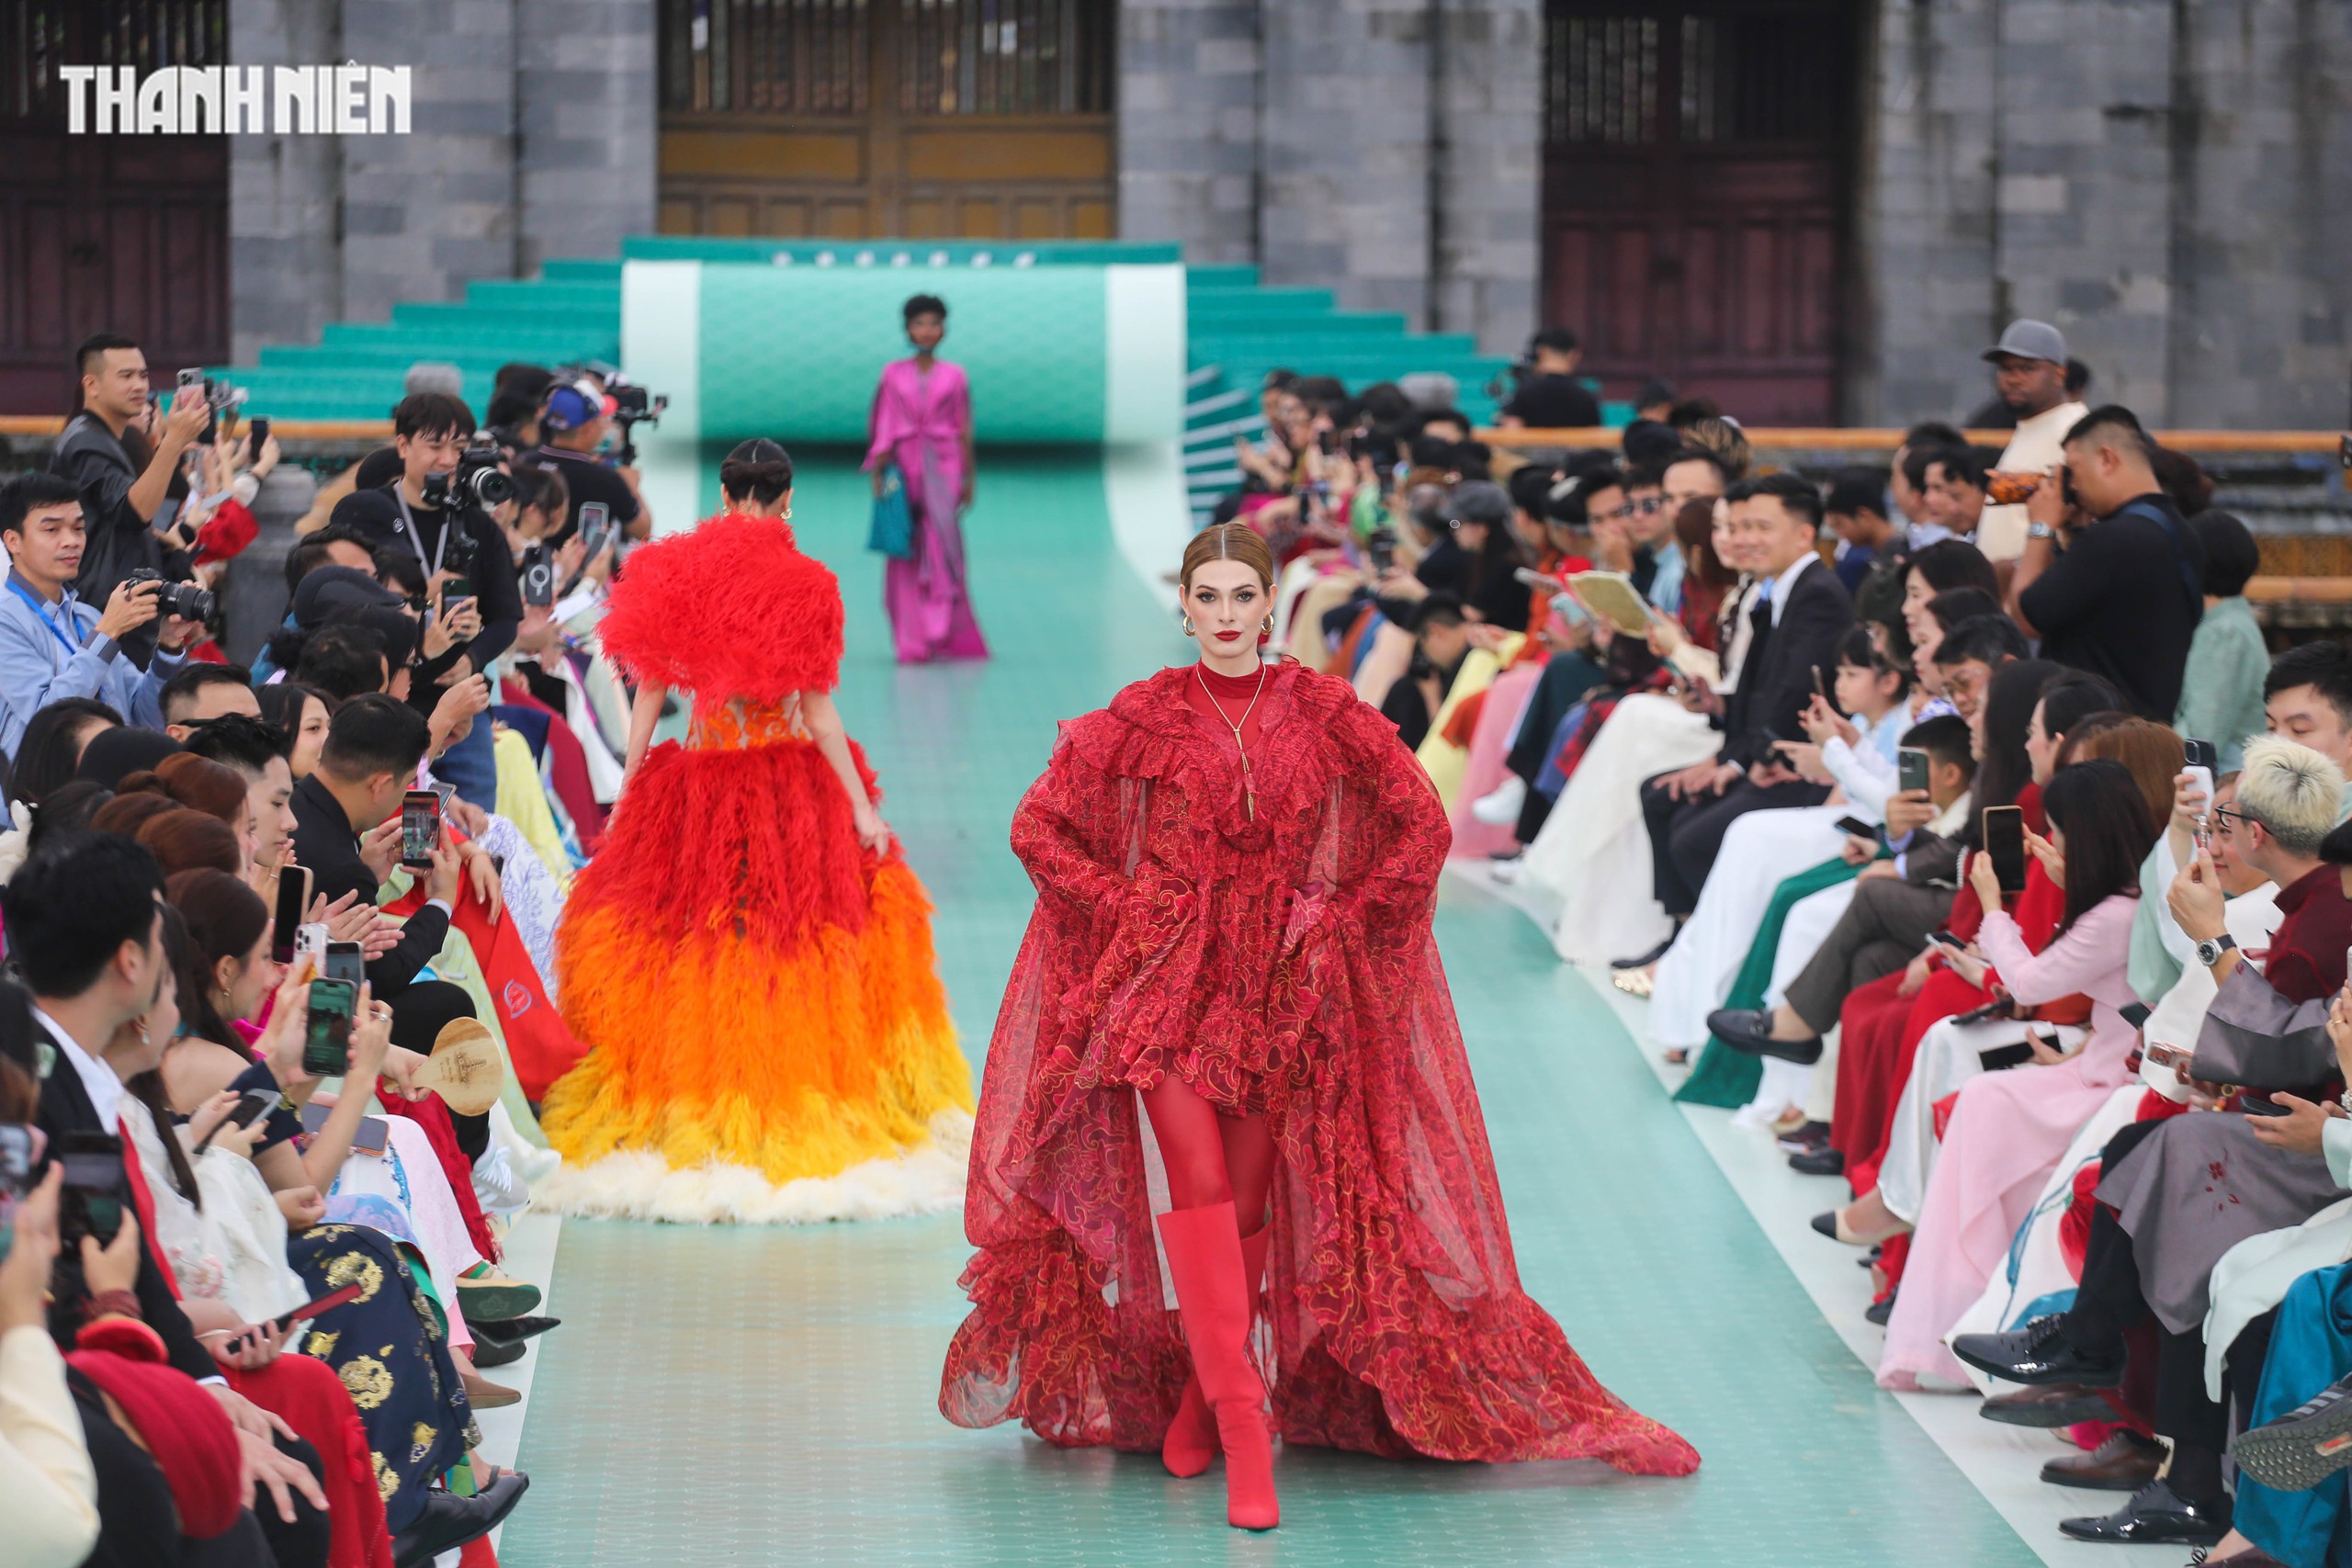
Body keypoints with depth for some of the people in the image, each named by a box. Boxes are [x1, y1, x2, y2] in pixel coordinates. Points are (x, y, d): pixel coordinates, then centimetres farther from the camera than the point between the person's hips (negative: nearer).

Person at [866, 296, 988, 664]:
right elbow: (884, 427, 6)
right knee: (906, 554, 0)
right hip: (904, 467, 1)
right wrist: (879, 470, -1)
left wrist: (967, 478, 6)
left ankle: (943, 632, -7)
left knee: (940, 548, -11)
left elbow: (964, 430, 7)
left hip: (942, 467, -1)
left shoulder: (953, 376, 6)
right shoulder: (893, 374, 7)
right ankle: (912, 642, 4)